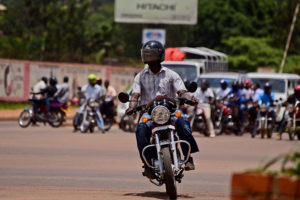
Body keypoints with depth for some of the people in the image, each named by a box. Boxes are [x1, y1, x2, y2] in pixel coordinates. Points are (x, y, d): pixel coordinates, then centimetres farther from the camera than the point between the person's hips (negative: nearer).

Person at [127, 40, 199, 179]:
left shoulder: (171, 75, 11)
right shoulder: (140, 76, 14)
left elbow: (181, 91, -2)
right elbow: (135, 95, 1)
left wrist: (189, 97, -25)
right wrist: (132, 107, -22)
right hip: (148, 111, 0)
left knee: (182, 123, -33)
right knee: (141, 129, -33)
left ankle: (188, 157, -26)